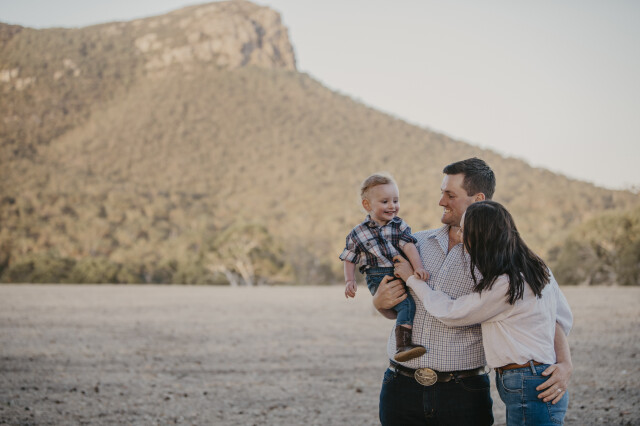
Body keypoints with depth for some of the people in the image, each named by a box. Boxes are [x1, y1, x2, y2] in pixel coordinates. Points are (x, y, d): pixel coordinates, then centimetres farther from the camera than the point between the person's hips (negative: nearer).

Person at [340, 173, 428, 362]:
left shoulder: (399, 225, 9)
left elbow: (409, 246, -6)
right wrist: (350, 281, -3)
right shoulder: (358, 233, 4)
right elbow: (349, 259, 11)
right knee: (407, 304, -26)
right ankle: (402, 345, -33)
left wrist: (418, 267, -21)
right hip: (379, 280, -5)